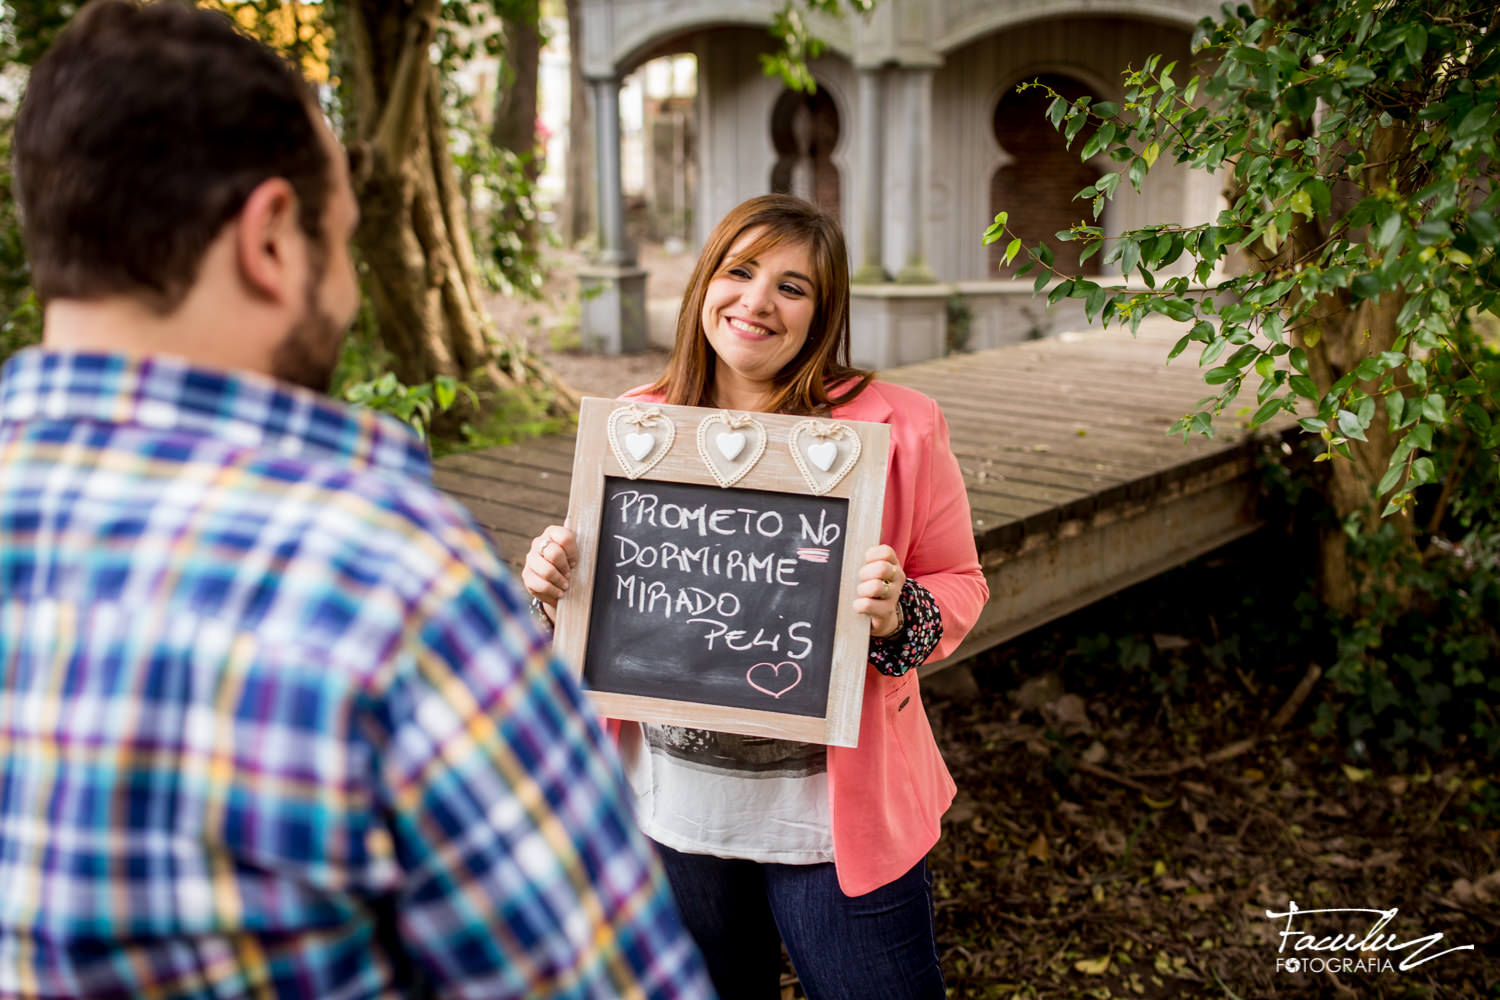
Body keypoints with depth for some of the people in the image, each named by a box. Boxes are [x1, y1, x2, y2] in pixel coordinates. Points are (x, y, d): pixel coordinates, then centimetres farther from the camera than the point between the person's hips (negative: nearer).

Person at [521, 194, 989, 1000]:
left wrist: (897, 616, -22)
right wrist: (555, 583, -10)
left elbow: (958, 585, -1)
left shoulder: (894, 426, -8)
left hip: (832, 809, -2)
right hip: (674, 805, 3)